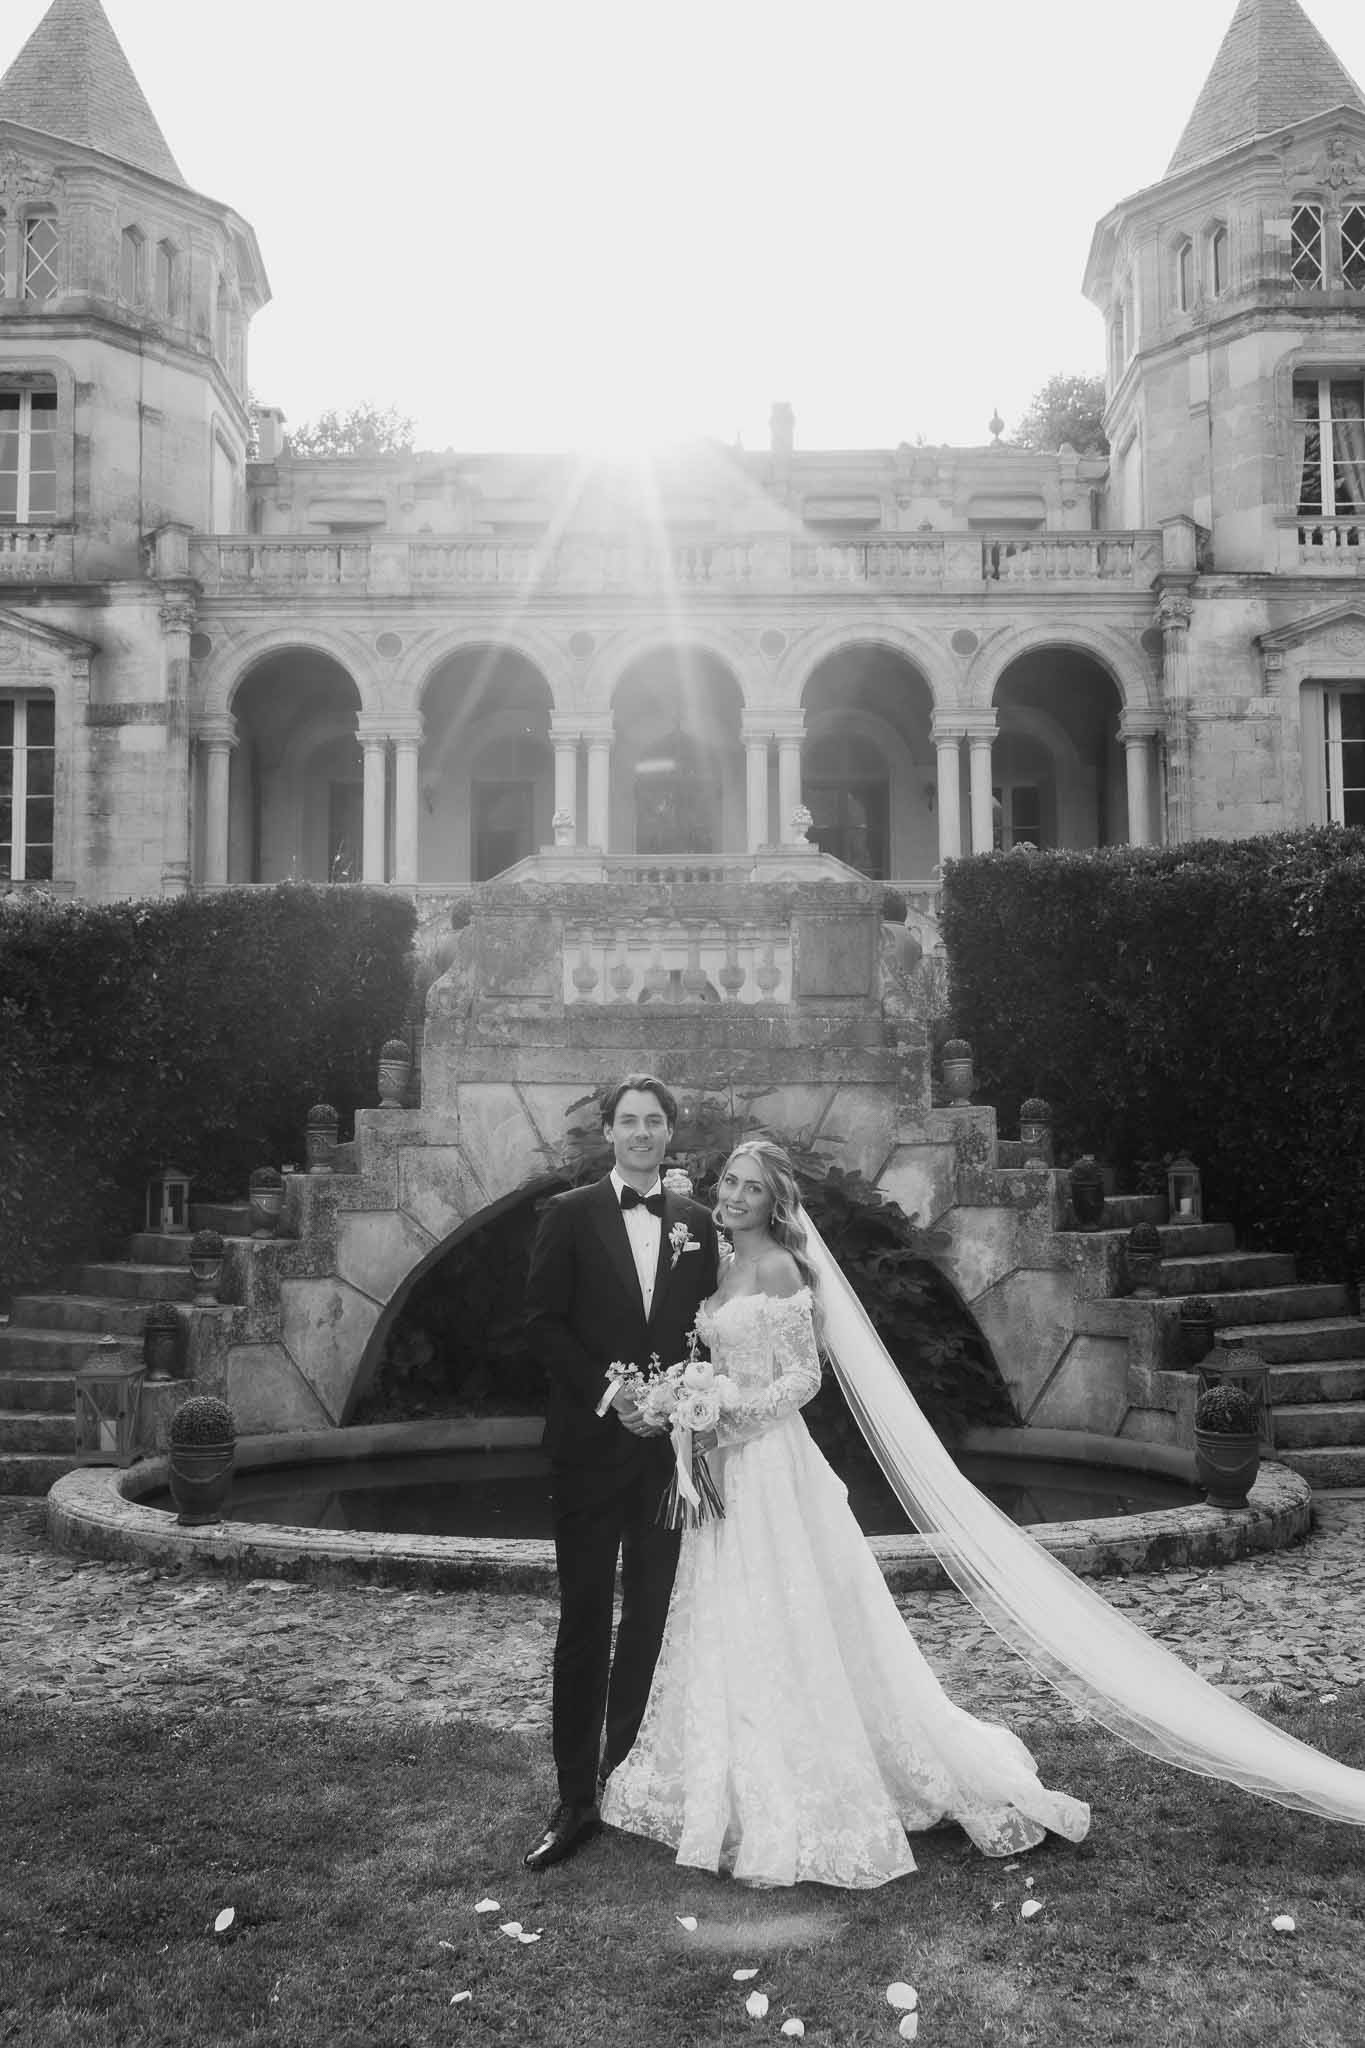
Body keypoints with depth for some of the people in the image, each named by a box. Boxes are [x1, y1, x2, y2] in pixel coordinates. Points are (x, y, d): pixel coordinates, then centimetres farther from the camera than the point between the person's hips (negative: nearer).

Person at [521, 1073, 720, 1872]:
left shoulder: (698, 1223, 9)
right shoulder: (571, 1215, 0)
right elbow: (544, 1322, -4)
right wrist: (609, 1396, -12)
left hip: (670, 1443, 3)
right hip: (592, 1443, -3)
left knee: (651, 1621, 9)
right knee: (585, 1622, 2)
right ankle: (575, 1800, 9)